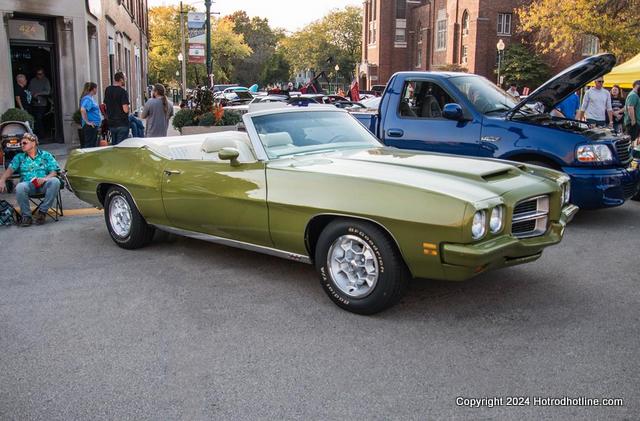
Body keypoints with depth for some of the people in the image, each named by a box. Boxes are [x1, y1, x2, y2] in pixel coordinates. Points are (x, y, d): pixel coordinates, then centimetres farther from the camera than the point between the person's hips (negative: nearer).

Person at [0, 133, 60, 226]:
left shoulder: (46, 155, 17)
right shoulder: (19, 157, 22)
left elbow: (54, 172, 6)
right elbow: (10, 170, 8)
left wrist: (45, 178, -16)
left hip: (43, 184, 0)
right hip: (28, 184, 1)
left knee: (55, 181, -35)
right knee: (20, 187, -36)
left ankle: (42, 211, -23)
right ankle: (26, 216, -18)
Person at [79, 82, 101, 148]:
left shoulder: (91, 98, 15)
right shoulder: (87, 99, -15)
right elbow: (82, 110, -30)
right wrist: (87, 121, -25)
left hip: (93, 126, 10)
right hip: (90, 127, -10)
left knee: (94, 145, 15)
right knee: (90, 146, -8)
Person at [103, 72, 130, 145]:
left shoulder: (107, 90, 7)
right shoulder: (123, 91, -15)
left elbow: (105, 105, 16)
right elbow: (125, 110, -20)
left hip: (111, 123, 7)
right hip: (122, 124, -7)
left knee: (113, 145, 14)